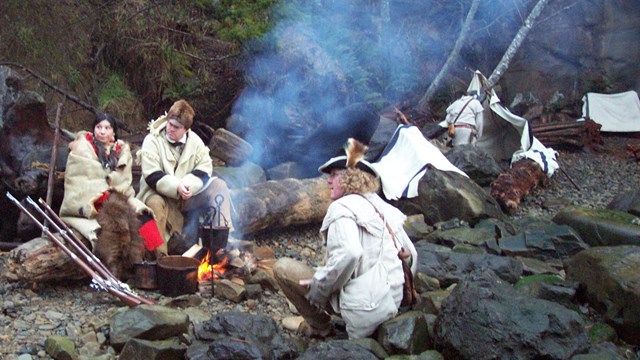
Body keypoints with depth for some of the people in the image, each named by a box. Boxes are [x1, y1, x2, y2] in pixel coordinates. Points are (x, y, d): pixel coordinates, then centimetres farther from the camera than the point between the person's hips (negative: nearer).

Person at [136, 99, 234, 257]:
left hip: (188, 194, 4)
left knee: (219, 185, -14)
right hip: (159, 194, -4)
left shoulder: (195, 140, 4)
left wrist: (188, 185, -23)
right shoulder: (152, 140, -9)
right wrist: (176, 187, -33)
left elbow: (205, 170, -4)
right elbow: (152, 177, -18)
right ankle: (159, 254, -25)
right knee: (155, 203, -38)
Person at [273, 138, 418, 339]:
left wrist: (318, 287, -16)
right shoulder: (383, 208, 13)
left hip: (362, 308, -9)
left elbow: (348, 253, -28)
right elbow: (411, 253, 16)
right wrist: (401, 285, 26)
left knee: (283, 267, -2)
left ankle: (319, 326, 7)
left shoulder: (343, 207, -11)